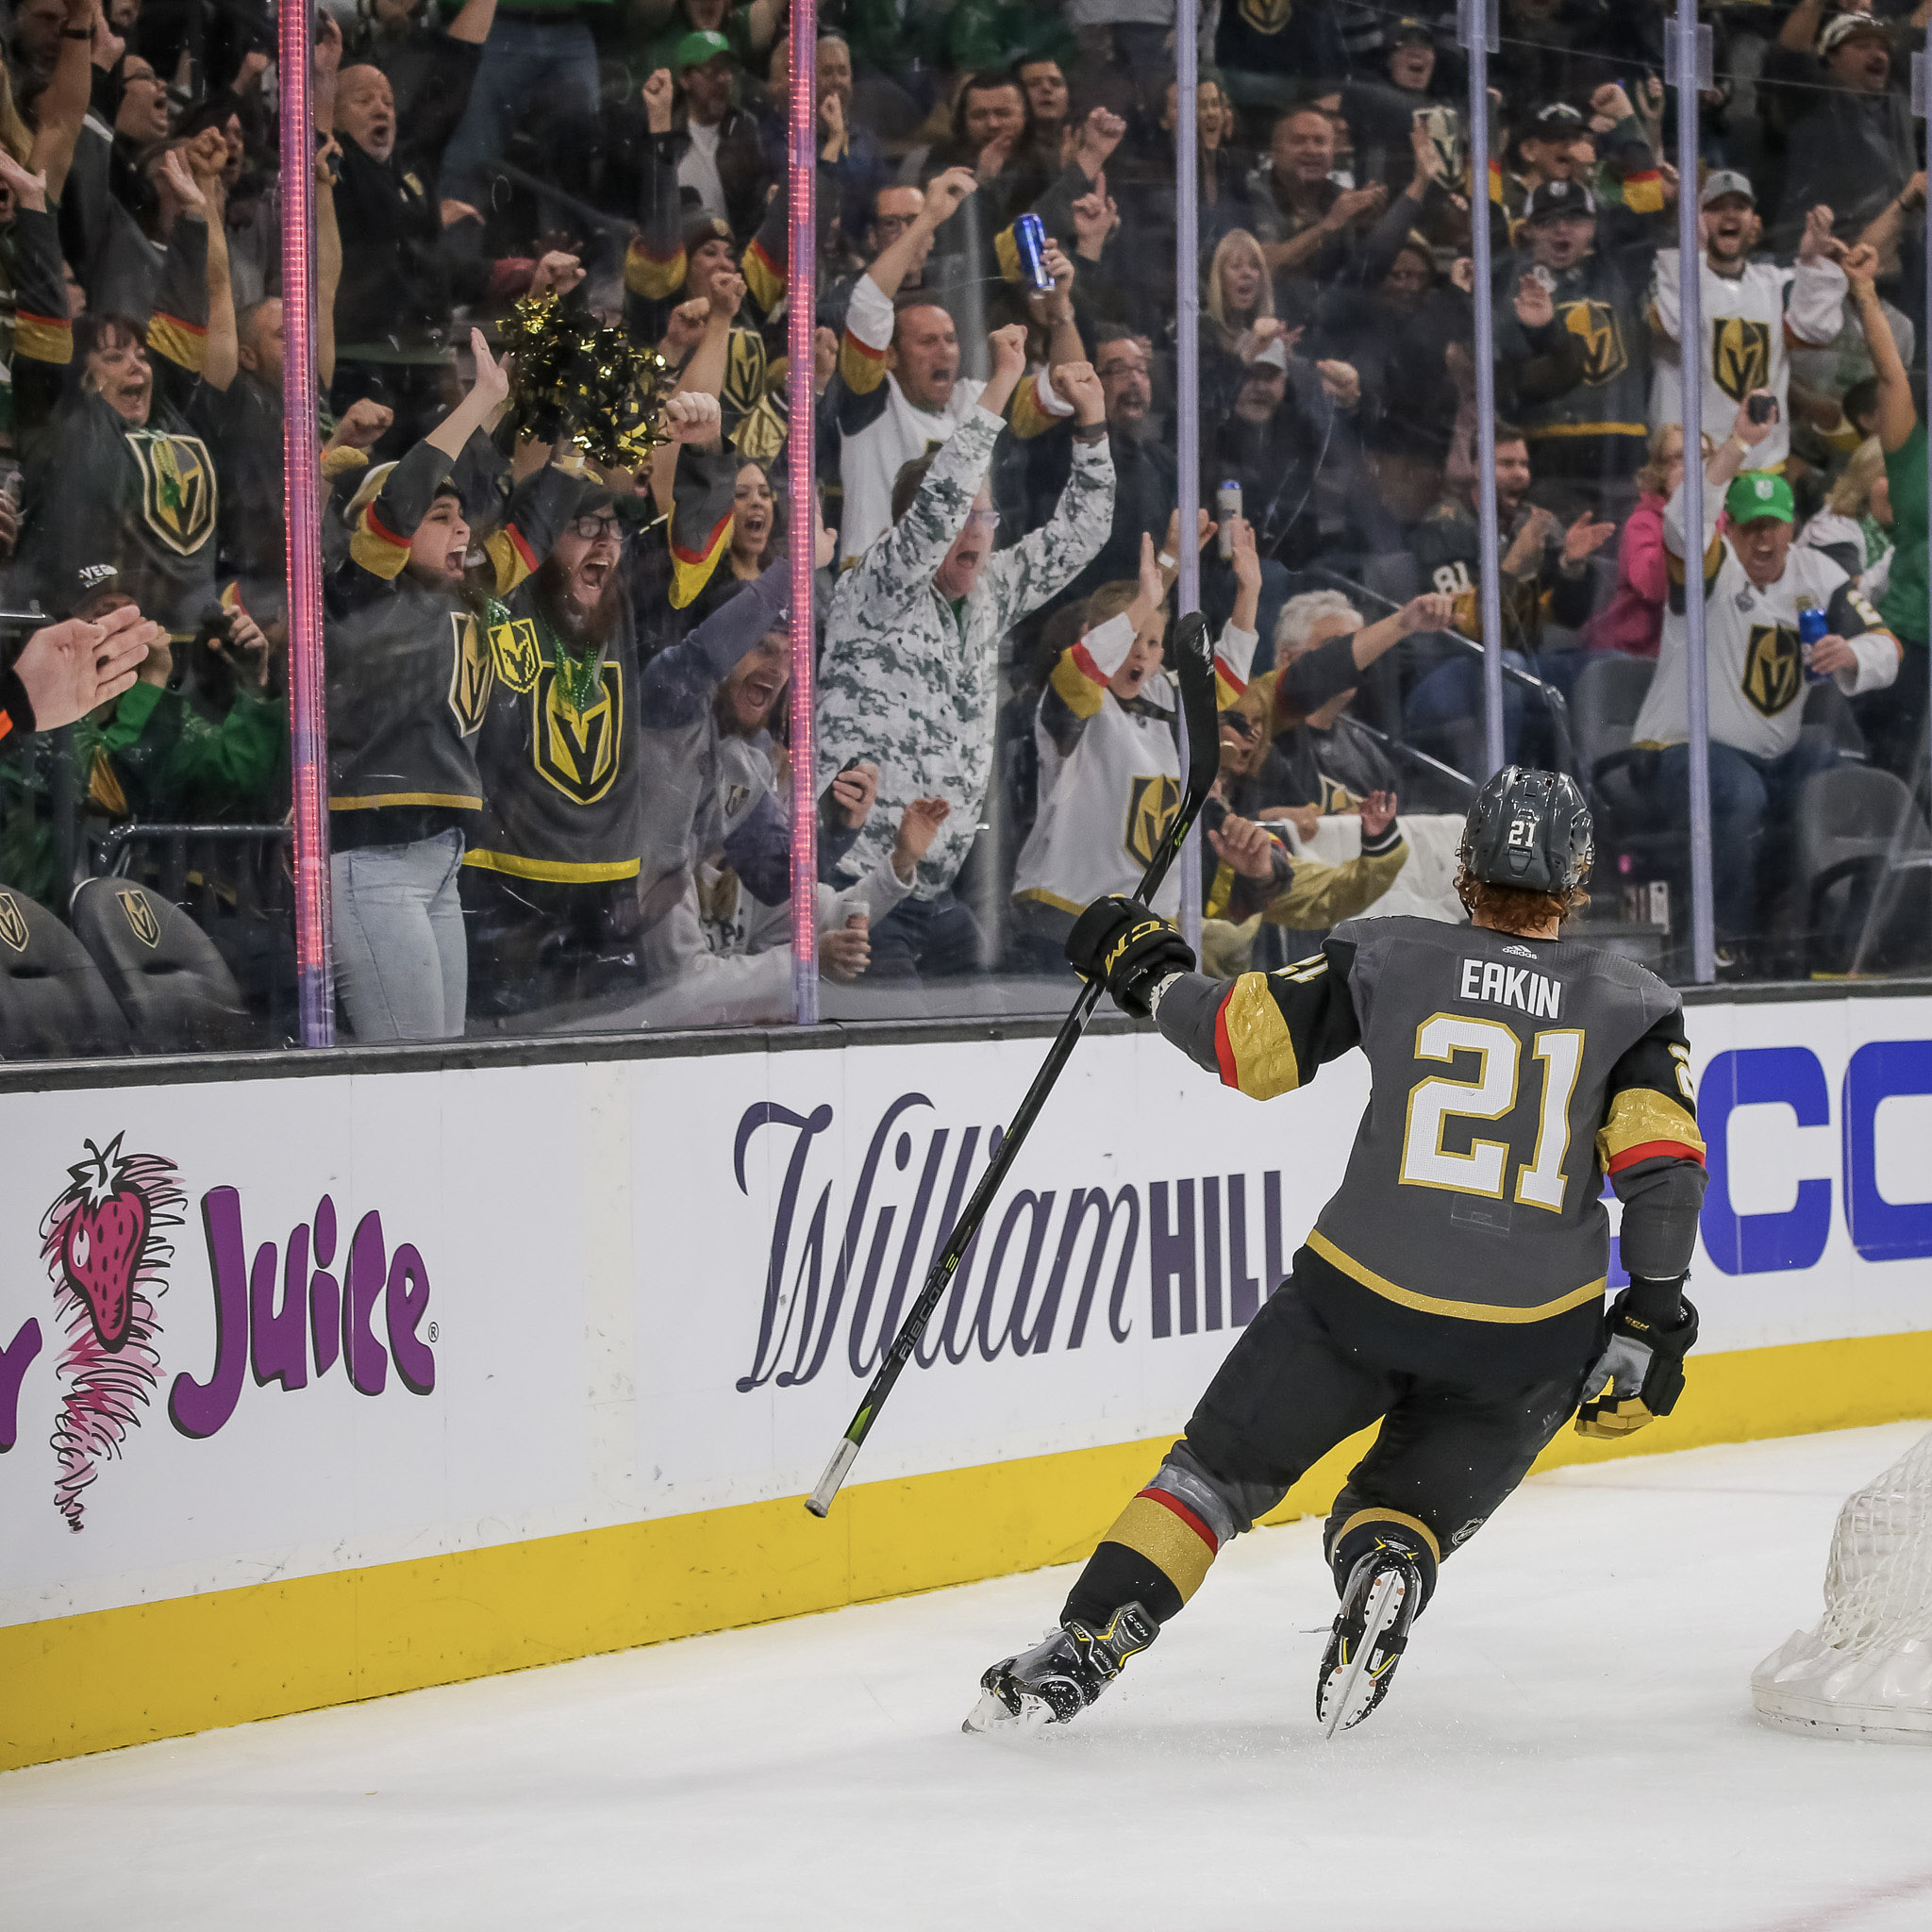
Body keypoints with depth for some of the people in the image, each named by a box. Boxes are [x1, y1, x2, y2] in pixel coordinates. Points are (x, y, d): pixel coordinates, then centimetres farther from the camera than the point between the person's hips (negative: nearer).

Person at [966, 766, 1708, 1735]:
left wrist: (1150, 974, 21)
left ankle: (1077, 1654, 4)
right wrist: (1651, 1321, 1)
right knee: (1408, 1507, 21)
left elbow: (1244, 1038, 3)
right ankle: (1385, 1576, -14)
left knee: (1219, 1470, 15)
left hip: (1361, 1298, -1)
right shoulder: (1631, 1002, 5)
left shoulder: (1387, 956, 2)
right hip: (1532, 1340, 1)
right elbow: (1664, 1160, -5)